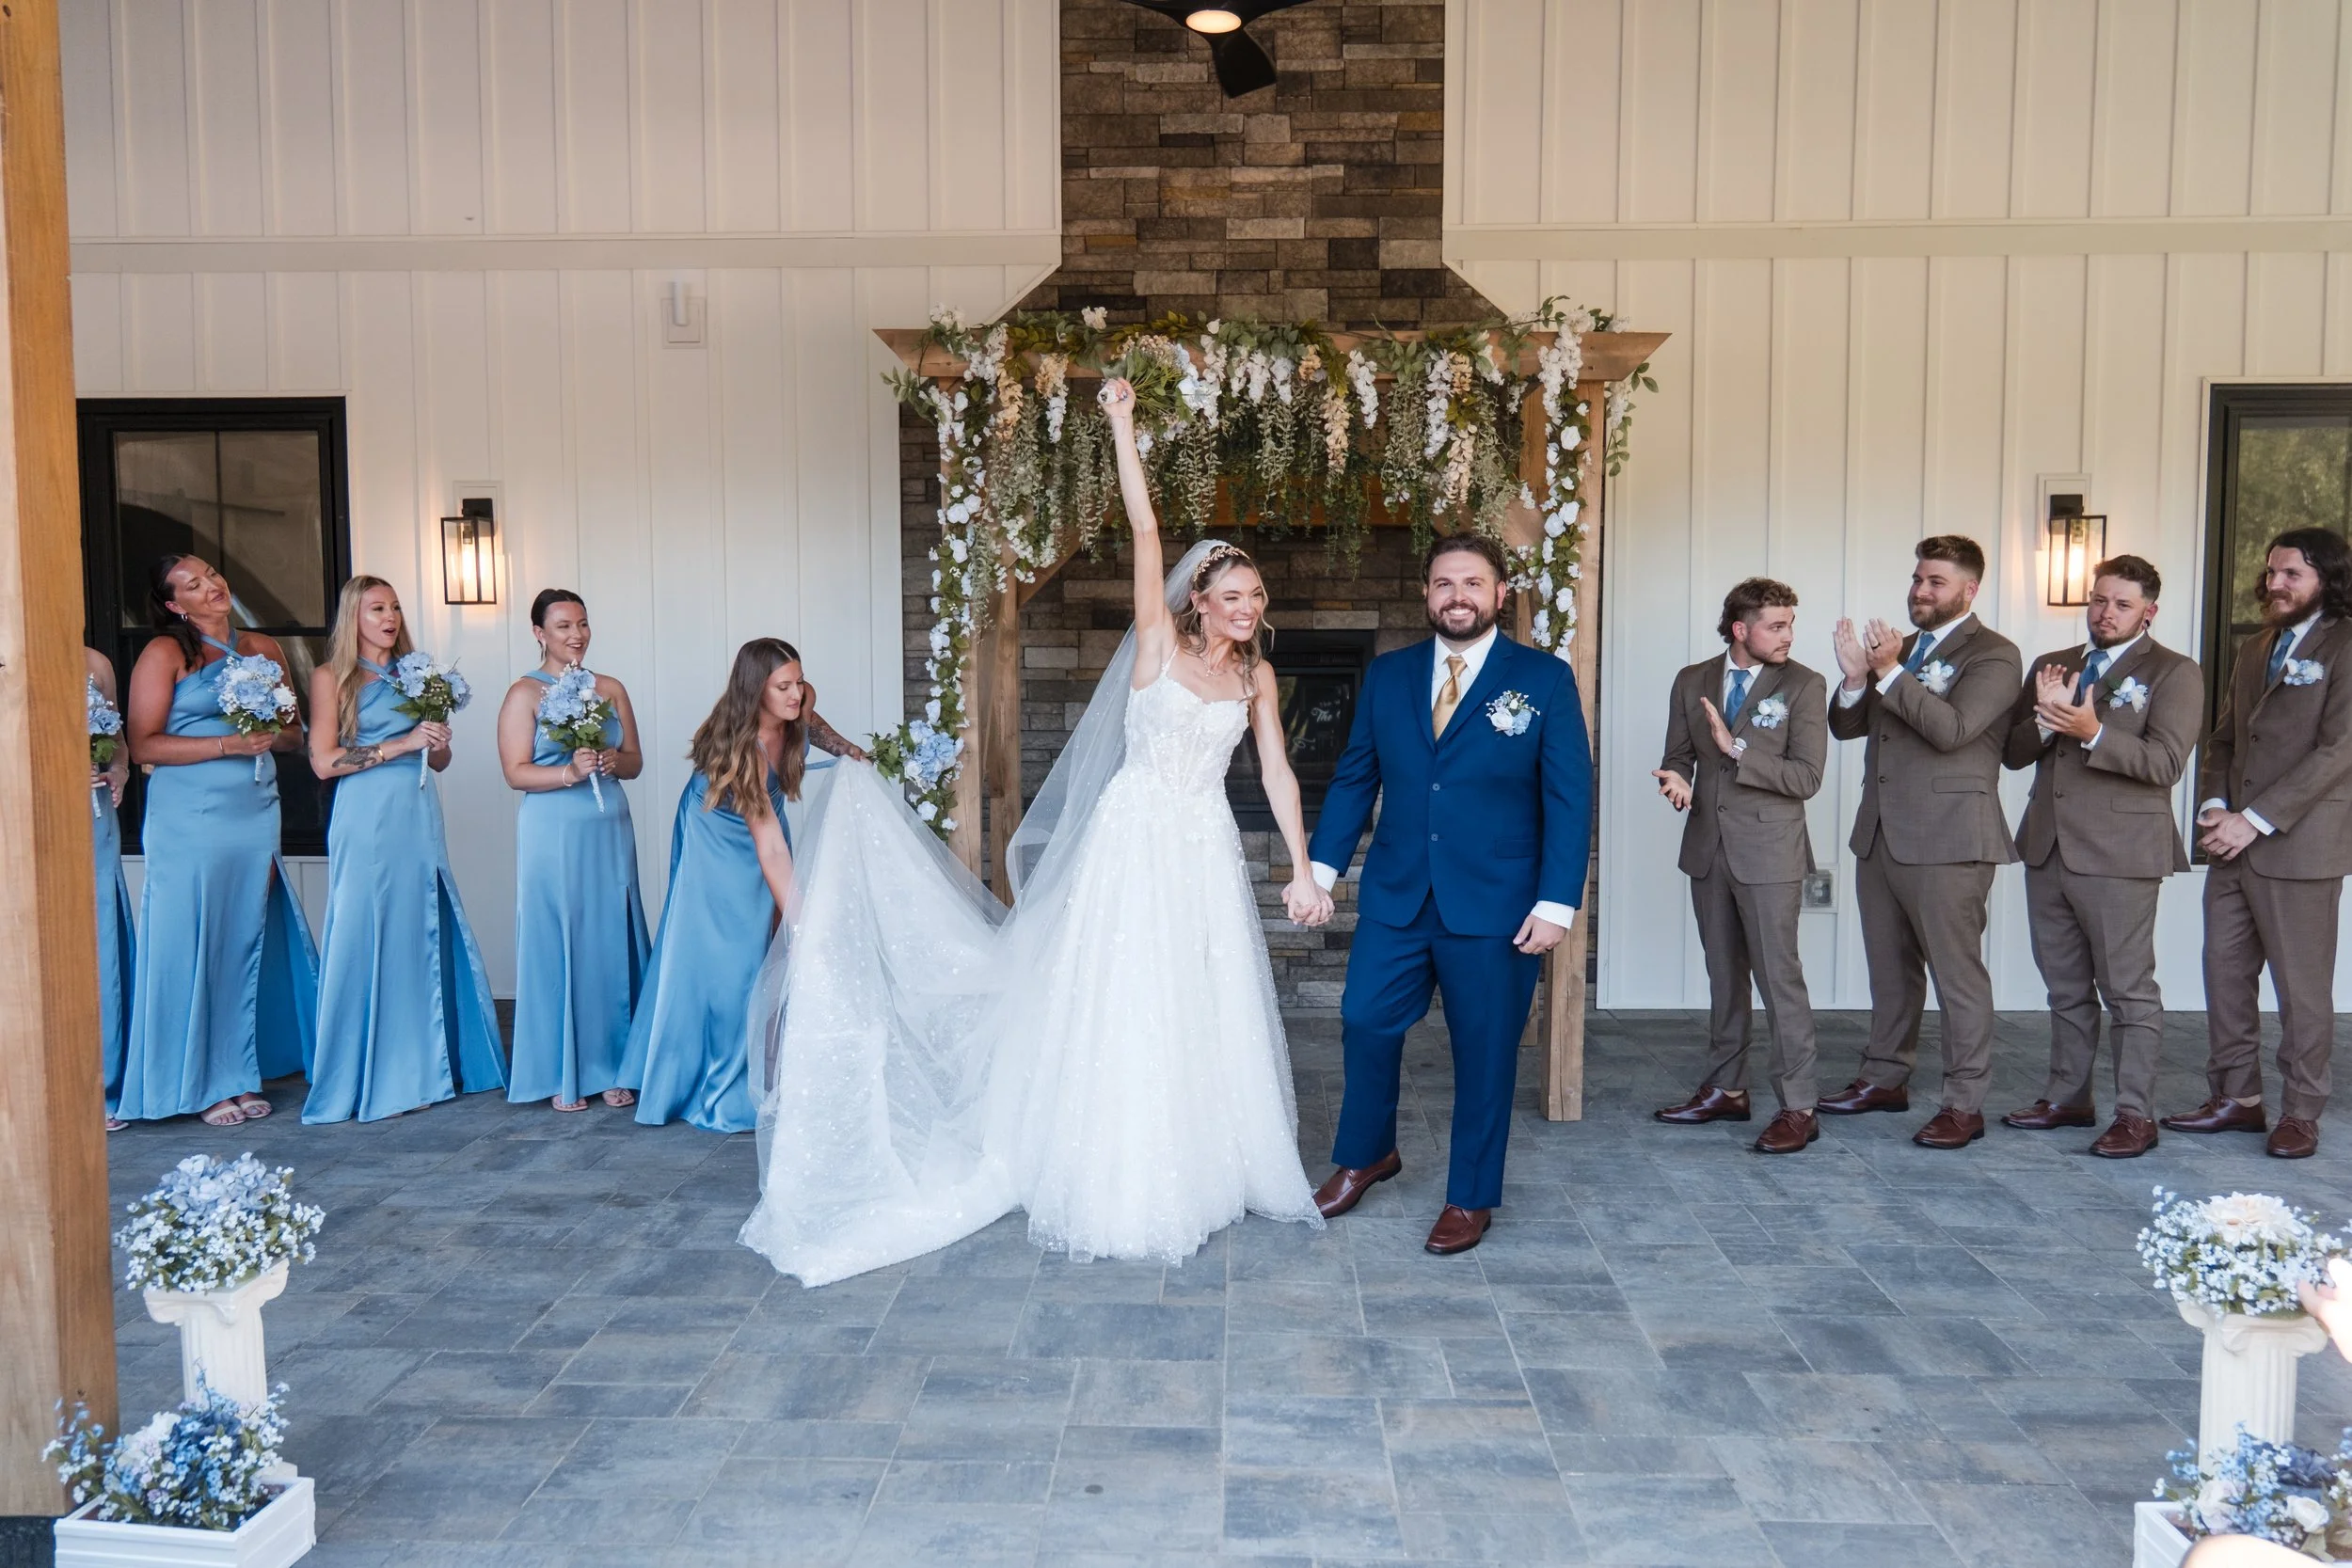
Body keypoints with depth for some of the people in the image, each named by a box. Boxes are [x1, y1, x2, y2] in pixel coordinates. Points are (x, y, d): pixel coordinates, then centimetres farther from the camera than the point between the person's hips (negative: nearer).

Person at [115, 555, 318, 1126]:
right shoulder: (165, 653, -2)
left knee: (247, 945, 8)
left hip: (256, 816, 5)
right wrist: (227, 744, -15)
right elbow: (143, 745, -8)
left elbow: (294, 734, 18)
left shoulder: (264, 649, 12)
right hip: (190, 821, -5)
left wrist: (272, 734, -4)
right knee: (193, 947, -1)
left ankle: (239, 1075, 17)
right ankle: (200, 1084, 9)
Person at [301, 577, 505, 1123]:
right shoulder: (332, 677, 2)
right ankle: (370, 1080, 4)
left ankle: (424, 1068, 14)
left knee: (427, 938, 5)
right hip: (368, 820, -5)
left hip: (421, 817, 5)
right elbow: (323, 761, -9)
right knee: (368, 940, -4)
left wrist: (438, 740, -2)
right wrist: (402, 744, -13)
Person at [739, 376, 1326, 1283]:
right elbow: (1144, 531, -11)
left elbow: (1277, 774, 7)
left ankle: (1203, 1167, 25)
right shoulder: (1160, 643, -4)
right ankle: (1123, 1186, 11)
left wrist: (1302, 872, 3)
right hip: (1138, 839, -4)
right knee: (1124, 1005, 0)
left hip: (1208, 853, 4)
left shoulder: (1256, 676, 8)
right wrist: (1122, 426, -16)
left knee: (1207, 1011, 10)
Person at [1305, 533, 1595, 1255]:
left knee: (1484, 1052, 7)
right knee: (1365, 1023, 6)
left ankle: (1471, 1198, 25)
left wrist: (1556, 904, -12)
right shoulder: (1387, 675, 7)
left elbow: (1569, 799, -6)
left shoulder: (1545, 679, -3)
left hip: (1495, 906, -3)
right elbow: (1354, 777, 9)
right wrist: (1322, 865, -1)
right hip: (1396, 896, 3)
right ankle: (1366, 1154, 32)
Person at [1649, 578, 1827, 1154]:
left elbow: (1806, 777, -11)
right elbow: (1678, 755, 11)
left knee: (1780, 978, -5)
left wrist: (1737, 749, -20)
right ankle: (1725, 1089, 25)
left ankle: (1797, 1107, 1)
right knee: (1723, 976, 14)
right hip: (1708, 848, 5)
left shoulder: (1803, 686, -5)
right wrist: (1676, 780, -12)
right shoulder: (1691, 682, 7)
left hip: (1770, 854, -4)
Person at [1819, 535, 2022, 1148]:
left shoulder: (1993, 655, -5)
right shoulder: (1901, 648, 18)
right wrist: (1856, 679, -7)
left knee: (1957, 971, -4)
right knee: (1889, 967, 16)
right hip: (1880, 836, 8)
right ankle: (1885, 1078, 27)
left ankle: (1964, 1103, 2)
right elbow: (1846, 726, 13)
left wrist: (1890, 673, -20)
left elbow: (1953, 728, -20)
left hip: (1947, 840, -7)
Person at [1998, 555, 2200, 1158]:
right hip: (2047, 850, 6)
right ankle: (2067, 1097, 24)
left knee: (2129, 990, -2)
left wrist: (2094, 732, -26)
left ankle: (2136, 1115, 5)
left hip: (2119, 856, -6)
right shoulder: (2051, 665, 15)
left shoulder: (2173, 673, -1)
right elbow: (2012, 752, 9)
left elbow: (2166, 763, -14)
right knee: (2066, 988, 15)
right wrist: (2044, 718, -10)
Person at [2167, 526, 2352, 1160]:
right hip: (2234, 845, 7)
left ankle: (2301, 1112, 13)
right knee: (2226, 972, 9)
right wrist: (2214, 808, 1)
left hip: (2299, 847, -7)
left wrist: (2255, 820, -16)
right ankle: (2236, 1096, 20)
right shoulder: (2255, 649, 17)